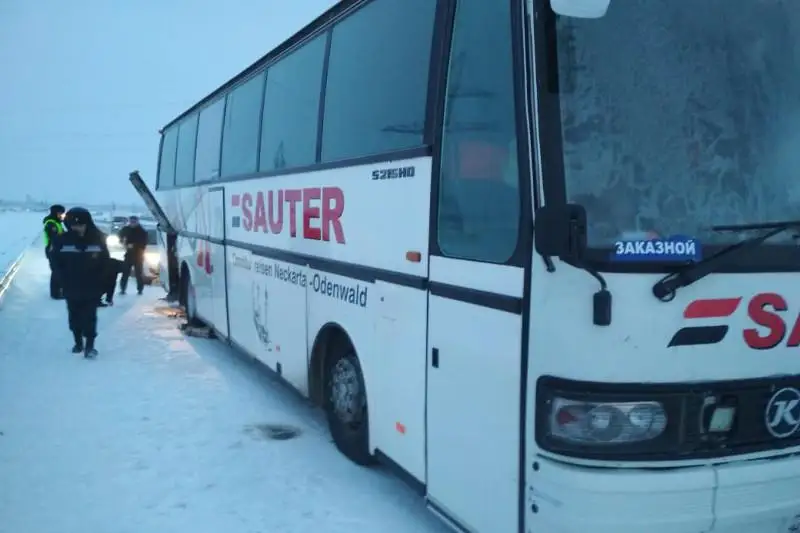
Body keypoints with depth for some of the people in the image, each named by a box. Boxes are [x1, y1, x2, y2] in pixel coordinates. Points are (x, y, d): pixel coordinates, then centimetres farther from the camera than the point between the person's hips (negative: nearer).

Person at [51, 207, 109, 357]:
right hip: (71, 288, 2)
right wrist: (64, 281, -5)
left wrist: (100, 282, -4)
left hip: (92, 288, -2)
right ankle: (78, 342, 29)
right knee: (74, 317, 13)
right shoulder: (62, 240, -5)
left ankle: (89, 345, 1)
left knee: (89, 317, -3)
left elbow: (105, 263, 0)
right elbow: (57, 263, 2)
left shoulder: (97, 239, -5)